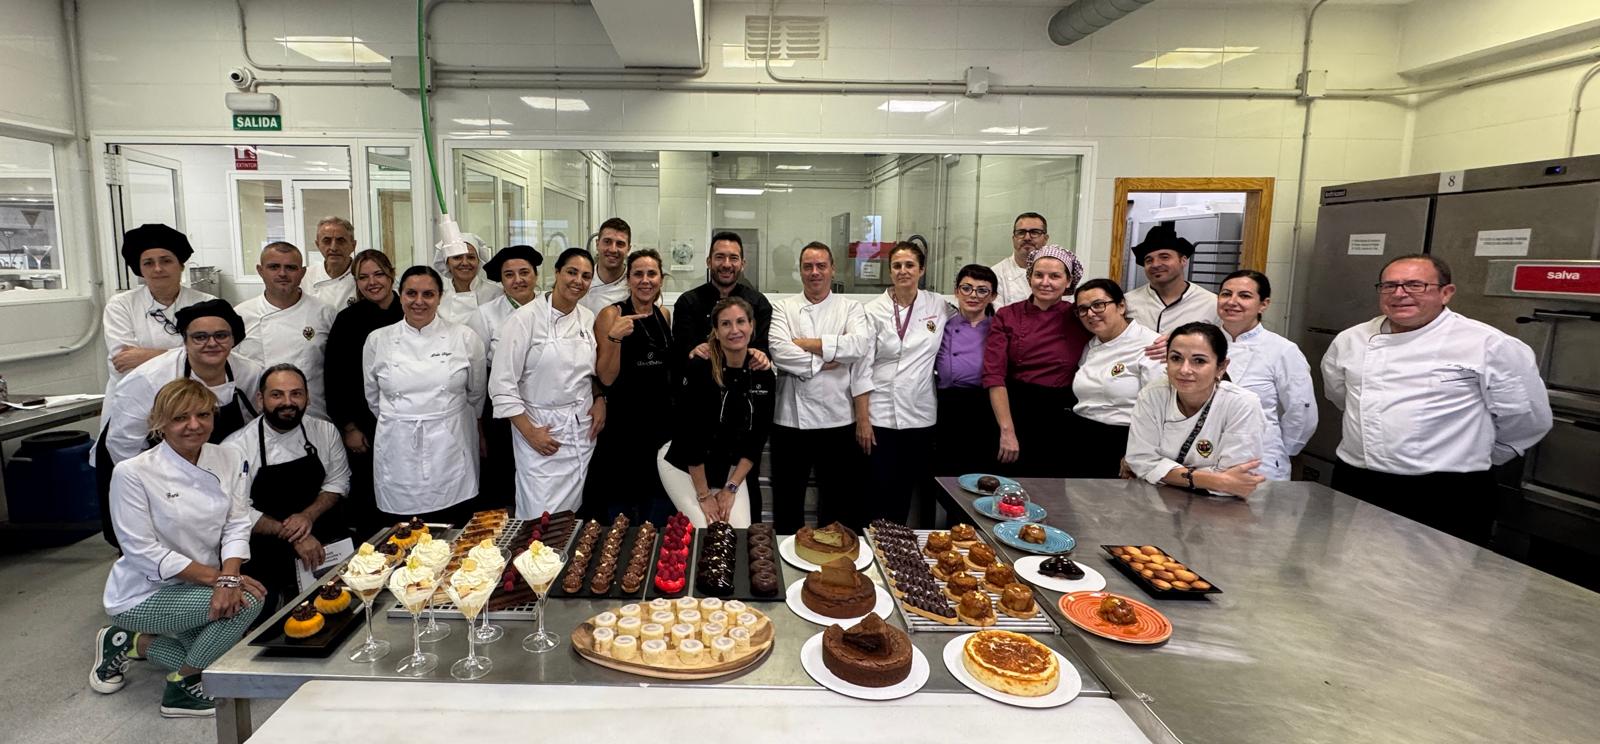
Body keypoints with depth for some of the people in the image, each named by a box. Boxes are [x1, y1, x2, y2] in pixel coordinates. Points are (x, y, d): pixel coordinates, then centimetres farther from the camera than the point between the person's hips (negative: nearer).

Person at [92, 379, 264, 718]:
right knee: (248, 601, -26)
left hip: (196, 590, 6)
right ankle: (180, 689, -3)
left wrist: (228, 578, -25)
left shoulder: (227, 459, -4)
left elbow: (236, 527, -7)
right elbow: (143, 551, -18)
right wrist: (216, 576, -23)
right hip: (143, 595, -6)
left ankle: (133, 643, 17)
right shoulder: (132, 472, -18)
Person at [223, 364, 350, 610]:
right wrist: (291, 535, -16)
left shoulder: (325, 431, 3)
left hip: (327, 540, 4)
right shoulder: (235, 448, -7)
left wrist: (309, 515, -9)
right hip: (267, 550, -3)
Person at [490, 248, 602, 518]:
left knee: (573, 511, 9)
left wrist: (600, 399, 1)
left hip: (583, 427, 5)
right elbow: (502, 384, -11)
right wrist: (529, 432, -12)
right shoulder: (525, 319, -11)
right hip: (541, 429, -5)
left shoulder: (588, 319, 6)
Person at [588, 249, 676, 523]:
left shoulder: (664, 315, 8)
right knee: (620, 517, 5)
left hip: (661, 423, 5)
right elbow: (606, 378, -14)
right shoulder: (611, 314, -8)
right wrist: (615, 337, -26)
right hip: (623, 423, -5)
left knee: (658, 520, 13)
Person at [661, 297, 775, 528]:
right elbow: (689, 435, -18)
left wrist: (731, 488, -6)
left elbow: (757, 439, -1)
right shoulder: (699, 369, -21)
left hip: (730, 468, 4)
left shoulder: (764, 376, -7)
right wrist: (703, 495, -14)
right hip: (683, 464, -4)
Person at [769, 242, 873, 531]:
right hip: (791, 421, 0)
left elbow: (859, 346, -16)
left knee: (838, 503, 12)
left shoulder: (850, 308, 4)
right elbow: (780, 352, -12)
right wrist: (823, 362, -13)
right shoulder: (783, 308, 5)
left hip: (838, 421, 0)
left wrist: (804, 343, -14)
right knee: (787, 503, 13)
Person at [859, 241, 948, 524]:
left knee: (906, 490, 10)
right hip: (880, 413, -2)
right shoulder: (874, 310, -2)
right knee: (880, 489, 0)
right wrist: (862, 418, -8)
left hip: (920, 415, 2)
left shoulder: (939, 306, 3)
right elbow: (862, 366, -4)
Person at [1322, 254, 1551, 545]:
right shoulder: (1349, 341, 6)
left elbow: (1526, 420, 2)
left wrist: (1475, 456, 11)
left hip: (1446, 500, -4)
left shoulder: (1489, 345, -6)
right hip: (1355, 488, 4)